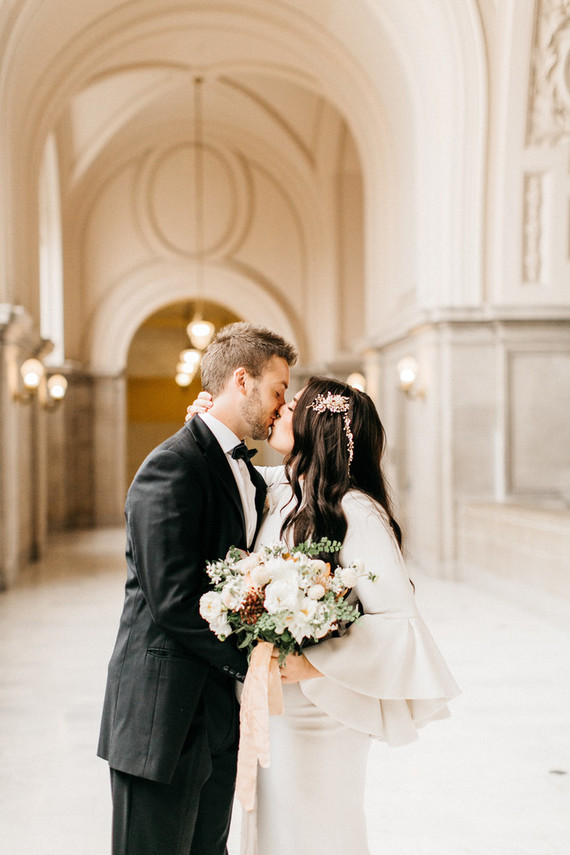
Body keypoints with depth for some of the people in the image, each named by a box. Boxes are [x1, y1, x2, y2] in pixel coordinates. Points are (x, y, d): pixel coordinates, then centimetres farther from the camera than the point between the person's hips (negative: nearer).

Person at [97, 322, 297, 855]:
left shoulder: (247, 474, 15)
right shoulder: (173, 466, -16)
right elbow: (174, 600, -22)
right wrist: (252, 660, -16)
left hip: (219, 715, 9)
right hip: (163, 718, -9)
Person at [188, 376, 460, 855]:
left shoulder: (357, 514, -20)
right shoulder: (279, 491, 2)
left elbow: (401, 623, -23)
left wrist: (314, 665, -27)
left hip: (317, 717, -7)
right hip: (270, 709, 7)